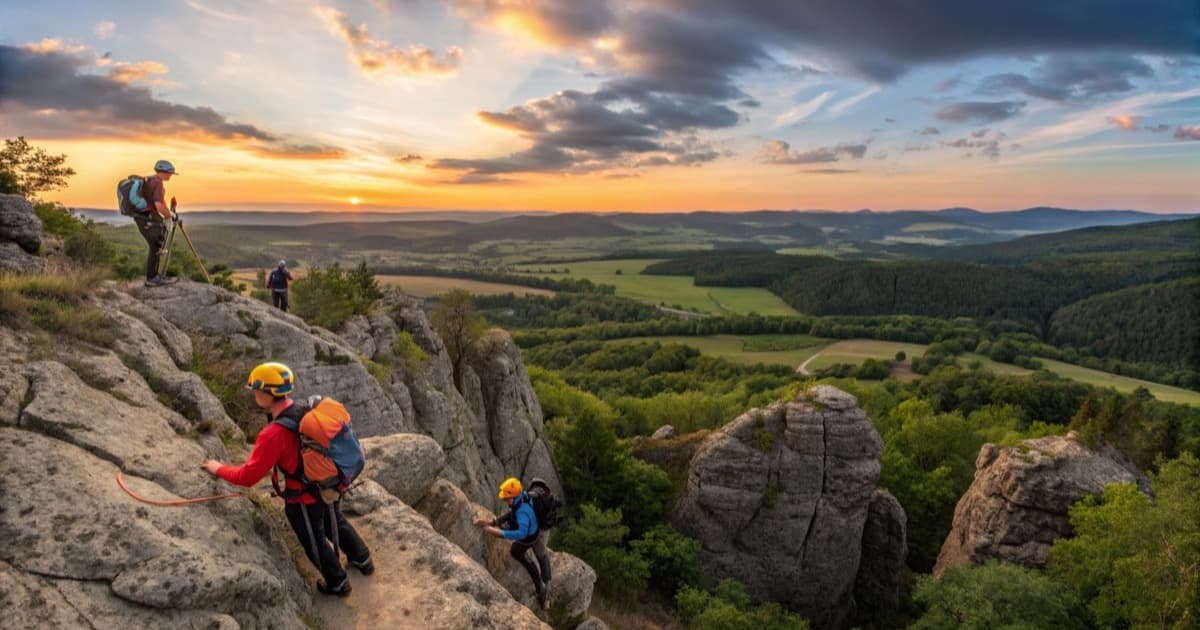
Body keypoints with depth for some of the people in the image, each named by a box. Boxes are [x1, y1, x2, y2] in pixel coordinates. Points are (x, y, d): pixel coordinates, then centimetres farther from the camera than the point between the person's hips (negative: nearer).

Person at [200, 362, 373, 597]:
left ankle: (338, 583, 40)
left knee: (315, 541, 20)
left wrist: (219, 469, -6)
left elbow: (248, 477, -23)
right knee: (337, 524, 31)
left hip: (305, 500, -7)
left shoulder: (274, 434, -32)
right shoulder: (306, 411, -10)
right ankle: (363, 560, 51)